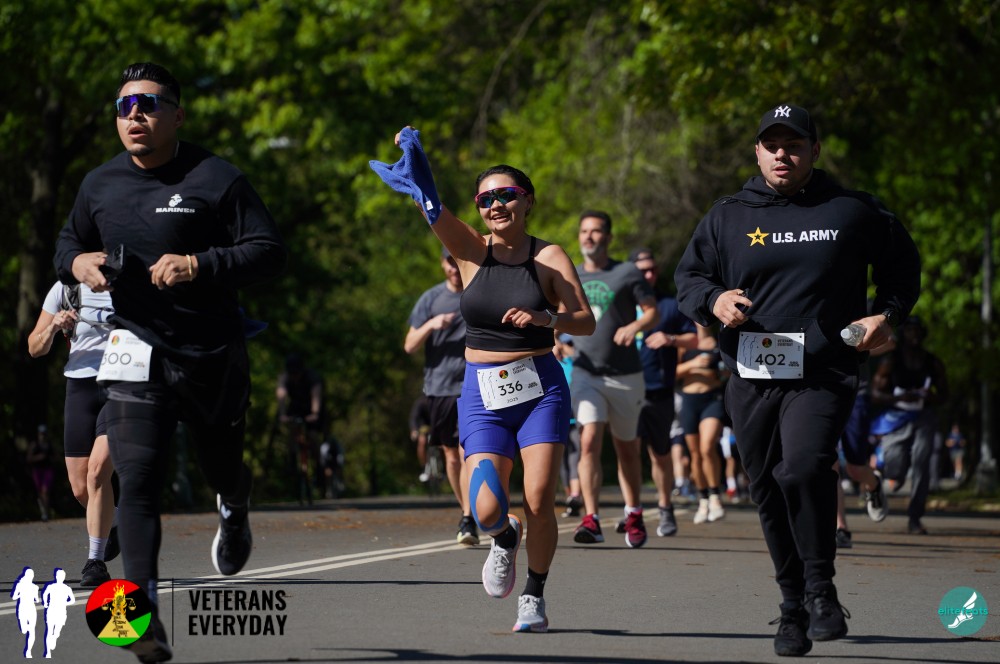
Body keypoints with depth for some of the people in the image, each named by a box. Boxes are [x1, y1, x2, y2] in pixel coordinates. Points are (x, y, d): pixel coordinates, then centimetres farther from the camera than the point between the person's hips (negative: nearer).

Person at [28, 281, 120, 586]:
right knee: (81, 489, 3)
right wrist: (53, 327, -12)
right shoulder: (65, 289, 6)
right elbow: (35, 348, 8)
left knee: (97, 470, -21)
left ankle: (96, 561, -14)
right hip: (81, 386, 3)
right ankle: (110, 525, 37)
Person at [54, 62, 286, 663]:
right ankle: (144, 615, -21)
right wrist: (78, 263, -2)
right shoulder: (100, 185, 6)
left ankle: (235, 513, 57)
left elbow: (270, 253, -12)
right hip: (138, 353, 2)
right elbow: (69, 241, 23)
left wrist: (200, 265, -25)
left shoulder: (216, 180, -8)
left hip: (213, 355, -2)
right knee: (137, 481, -14)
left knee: (222, 465, 17)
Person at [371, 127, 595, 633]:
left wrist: (546, 317, -23)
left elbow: (586, 322, -4)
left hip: (541, 390, -1)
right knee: (487, 511, -12)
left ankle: (534, 596, 15)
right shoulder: (472, 251, 1)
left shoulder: (550, 258, 0)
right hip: (483, 394, 1)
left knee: (539, 504, -9)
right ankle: (504, 539, 26)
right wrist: (416, 178, -35)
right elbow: (433, 210, -17)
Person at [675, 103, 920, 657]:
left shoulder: (853, 212, 6)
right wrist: (714, 299, -8)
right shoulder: (728, 217, 11)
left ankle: (821, 589, -12)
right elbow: (688, 275, 15)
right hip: (751, 379, 3)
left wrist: (888, 315, 3)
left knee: (804, 466, -28)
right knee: (770, 494, 6)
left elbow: (901, 262, 19)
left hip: (823, 376, -3)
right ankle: (793, 605, 21)